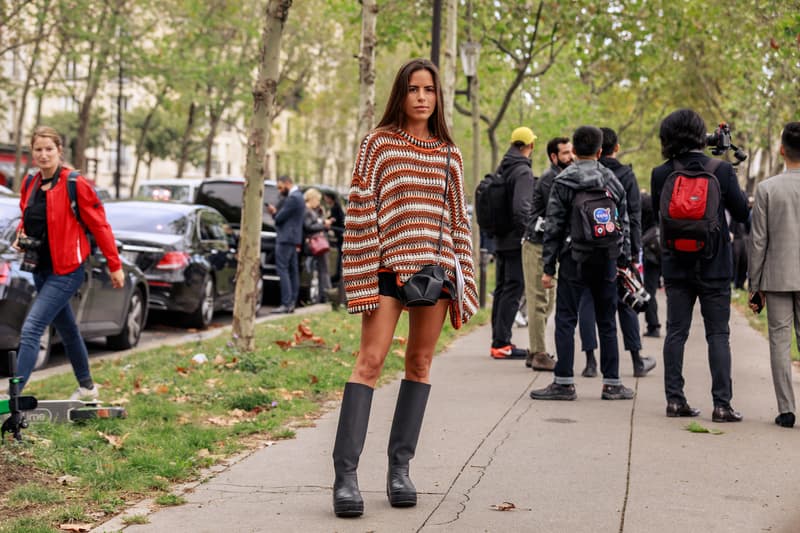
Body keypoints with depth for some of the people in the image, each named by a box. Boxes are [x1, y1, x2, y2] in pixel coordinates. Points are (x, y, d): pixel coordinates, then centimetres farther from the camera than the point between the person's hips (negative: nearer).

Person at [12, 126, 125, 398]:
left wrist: (115, 266, -7)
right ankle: (87, 386, 37)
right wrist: (21, 238, 1)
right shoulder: (29, 185, 5)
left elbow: (99, 225, -10)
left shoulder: (75, 185, -14)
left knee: (31, 330, -17)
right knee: (67, 329, 21)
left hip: (65, 272, -7)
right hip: (40, 270, 7)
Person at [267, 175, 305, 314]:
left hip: (286, 239, -11)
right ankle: (292, 303, 11)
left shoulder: (292, 198, -15)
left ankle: (286, 304, -16)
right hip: (294, 239, 11)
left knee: (282, 269, -11)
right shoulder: (299, 196, 18)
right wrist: (276, 212, 9)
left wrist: (274, 212, 5)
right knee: (293, 271, 9)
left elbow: (280, 218, -16)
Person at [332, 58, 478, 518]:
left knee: (420, 363, 5)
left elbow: (459, 220, 14)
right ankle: (346, 474, -14)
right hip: (389, 265, -4)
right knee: (370, 360, -12)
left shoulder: (450, 155, 13)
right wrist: (363, 276, -11)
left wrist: (463, 280, 8)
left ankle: (400, 468, 12)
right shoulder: (380, 143, 2)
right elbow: (361, 211, -3)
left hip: (436, 267, 4)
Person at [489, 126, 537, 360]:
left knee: (502, 289, 13)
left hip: (501, 241, 9)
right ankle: (501, 343, -7)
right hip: (516, 241, -9)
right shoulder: (523, 171, -14)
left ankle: (498, 341, 18)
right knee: (513, 289, -6)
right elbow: (521, 208, -24)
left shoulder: (502, 168, 12)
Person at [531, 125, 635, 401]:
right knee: (607, 321, 10)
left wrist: (548, 266, -3)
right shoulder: (612, 181, 7)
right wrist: (624, 261, 16)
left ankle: (564, 382, -2)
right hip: (606, 260, 4)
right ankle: (612, 383, 13)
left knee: (566, 319, 1)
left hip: (575, 259, -4)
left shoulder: (563, 182, -5)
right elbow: (623, 223, 10)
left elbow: (554, 226, -6)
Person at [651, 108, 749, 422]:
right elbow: (742, 214, -3)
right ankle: (722, 404, 0)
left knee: (675, 332, 10)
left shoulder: (661, 174, -5)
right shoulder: (722, 170, -9)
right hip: (714, 266, -2)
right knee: (718, 334, 3)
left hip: (676, 265, 2)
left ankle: (674, 399, 10)